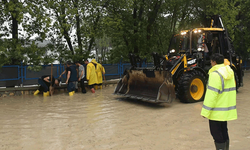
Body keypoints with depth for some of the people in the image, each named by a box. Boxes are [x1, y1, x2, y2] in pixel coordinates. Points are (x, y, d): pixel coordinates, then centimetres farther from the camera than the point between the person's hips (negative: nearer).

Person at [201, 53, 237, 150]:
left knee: (216, 133, 1)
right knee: (223, 131, 19)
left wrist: (205, 111, -19)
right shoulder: (229, 72, 9)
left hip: (217, 111, -9)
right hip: (226, 109, 9)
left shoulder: (215, 74, -20)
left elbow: (212, 94, -23)